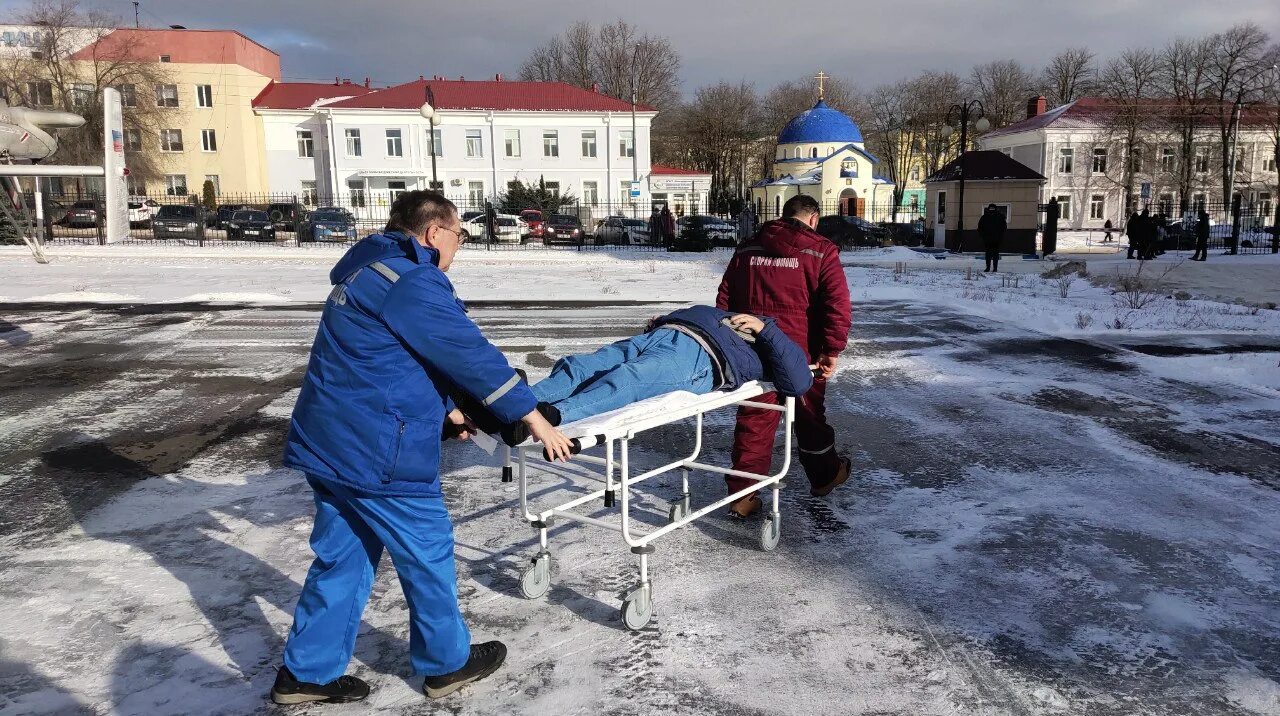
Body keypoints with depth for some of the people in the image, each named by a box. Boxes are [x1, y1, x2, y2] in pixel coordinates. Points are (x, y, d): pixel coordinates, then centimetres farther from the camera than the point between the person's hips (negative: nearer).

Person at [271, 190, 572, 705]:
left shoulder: (367, 272, 16)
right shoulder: (412, 282, -17)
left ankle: (306, 672, 27)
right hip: (377, 453, -10)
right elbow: (470, 354, -17)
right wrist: (531, 416, -9)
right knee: (428, 556, 8)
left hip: (329, 444, 10)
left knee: (342, 558, 18)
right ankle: (447, 662, 25)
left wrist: (443, 411, 17)